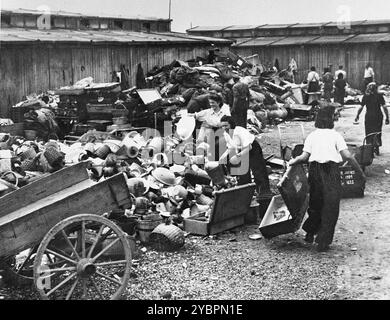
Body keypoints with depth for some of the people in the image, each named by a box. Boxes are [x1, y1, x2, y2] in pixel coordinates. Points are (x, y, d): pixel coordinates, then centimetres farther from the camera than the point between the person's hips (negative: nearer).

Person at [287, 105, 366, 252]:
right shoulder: (335, 135, 1)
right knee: (331, 207, 4)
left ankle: (310, 234, 31)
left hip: (315, 170, 4)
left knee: (315, 203, 21)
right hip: (331, 171, -4)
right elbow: (347, 156, -7)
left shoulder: (311, 136, 9)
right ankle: (323, 242, 3)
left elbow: (304, 156, -2)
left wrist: (293, 161, 15)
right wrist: (361, 172, 0)